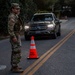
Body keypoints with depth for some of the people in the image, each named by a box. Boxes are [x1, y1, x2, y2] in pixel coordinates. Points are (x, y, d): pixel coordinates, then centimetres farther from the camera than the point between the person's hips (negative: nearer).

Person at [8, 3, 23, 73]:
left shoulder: (15, 16, 15)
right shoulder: (12, 17, -17)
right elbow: (10, 28, -24)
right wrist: (13, 37, -26)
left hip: (16, 36, 11)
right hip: (15, 36, -11)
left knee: (15, 52, 15)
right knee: (17, 52, -9)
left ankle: (14, 66, 23)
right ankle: (15, 67, -5)